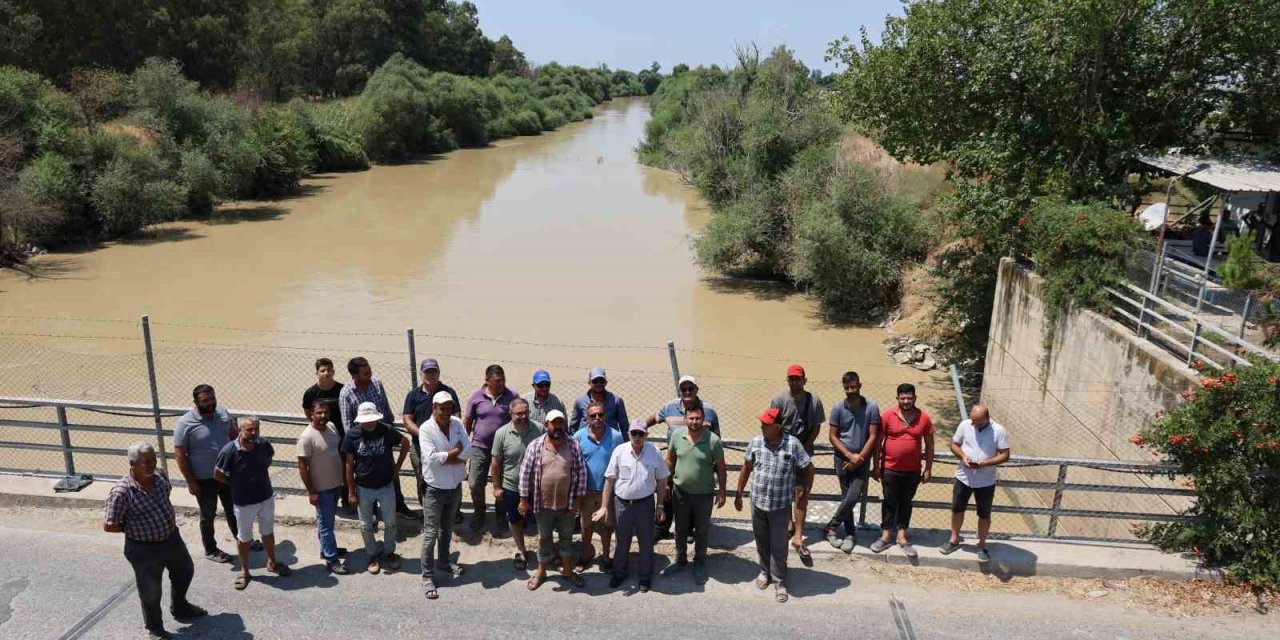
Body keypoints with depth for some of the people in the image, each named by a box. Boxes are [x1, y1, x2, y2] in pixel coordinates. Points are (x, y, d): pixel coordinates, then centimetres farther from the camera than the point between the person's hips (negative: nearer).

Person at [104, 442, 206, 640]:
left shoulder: (159, 475, -8)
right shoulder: (121, 492, -28)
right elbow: (108, 526, -20)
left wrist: (168, 522, 5)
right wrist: (135, 528, -11)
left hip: (172, 538, 7)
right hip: (144, 549, -7)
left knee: (184, 572, 27)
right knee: (151, 591, 13)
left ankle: (180, 607, 54)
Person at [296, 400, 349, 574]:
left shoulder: (332, 427, -1)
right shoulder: (307, 437, -23)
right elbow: (302, 467, -20)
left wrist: (344, 478, 15)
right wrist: (311, 492, -18)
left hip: (336, 484, 7)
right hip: (321, 488, -7)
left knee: (327, 521, 22)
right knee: (325, 524, 3)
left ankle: (326, 549, 38)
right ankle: (331, 560, 11)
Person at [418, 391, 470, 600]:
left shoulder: (457, 424, -3)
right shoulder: (426, 429, -17)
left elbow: (468, 451, -10)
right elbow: (431, 458, -27)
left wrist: (443, 457, -21)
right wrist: (455, 451, -17)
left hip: (455, 487, 5)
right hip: (434, 489, -5)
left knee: (447, 528, 22)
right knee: (430, 533, 0)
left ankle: (443, 561, 41)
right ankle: (427, 576, 9)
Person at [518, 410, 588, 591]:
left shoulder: (574, 446, -6)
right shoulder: (535, 445, -9)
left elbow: (581, 473, -2)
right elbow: (525, 472, -5)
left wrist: (577, 500, -3)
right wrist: (524, 499, -5)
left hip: (567, 503, 1)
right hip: (543, 503, -1)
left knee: (567, 537, 16)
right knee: (544, 538, 15)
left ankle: (567, 570, 34)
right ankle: (541, 572, 31)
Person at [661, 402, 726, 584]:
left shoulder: (713, 440, -18)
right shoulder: (676, 435, -11)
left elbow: (720, 467, -8)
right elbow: (670, 460, 3)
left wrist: (722, 491, -5)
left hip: (704, 494, -2)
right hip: (680, 491, 2)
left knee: (702, 531, 15)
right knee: (680, 529, 19)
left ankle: (700, 564, 34)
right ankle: (680, 559, 40)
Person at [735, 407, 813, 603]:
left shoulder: (793, 444, -17)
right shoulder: (756, 442, -7)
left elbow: (809, 468, -4)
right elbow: (746, 469, 6)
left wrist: (805, 490, 2)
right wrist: (738, 494, 10)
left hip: (781, 506, -3)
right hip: (757, 502, 3)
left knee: (778, 546, 5)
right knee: (761, 541, 19)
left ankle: (779, 582, 20)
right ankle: (765, 572, 39)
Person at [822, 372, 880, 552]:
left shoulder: (872, 407, -8)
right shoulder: (838, 408, -5)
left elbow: (873, 436, -6)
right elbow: (832, 436, -2)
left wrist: (859, 458, -12)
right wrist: (850, 455, -12)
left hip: (862, 459, -1)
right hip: (843, 458, 1)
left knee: (853, 497, -10)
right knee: (846, 496, 6)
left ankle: (830, 528, 5)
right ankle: (850, 534, 19)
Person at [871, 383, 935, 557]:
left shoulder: (924, 418, -4)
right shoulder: (887, 416, -8)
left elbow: (929, 445, 4)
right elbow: (878, 442, -3)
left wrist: (928, 468, 2)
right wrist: (876, 466, -4)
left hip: (913, 470, 1)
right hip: (890, 469, -1)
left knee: (906, 502, 11)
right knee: (889, 502, 8)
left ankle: (902, 536, 21)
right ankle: (885, 536, 16)